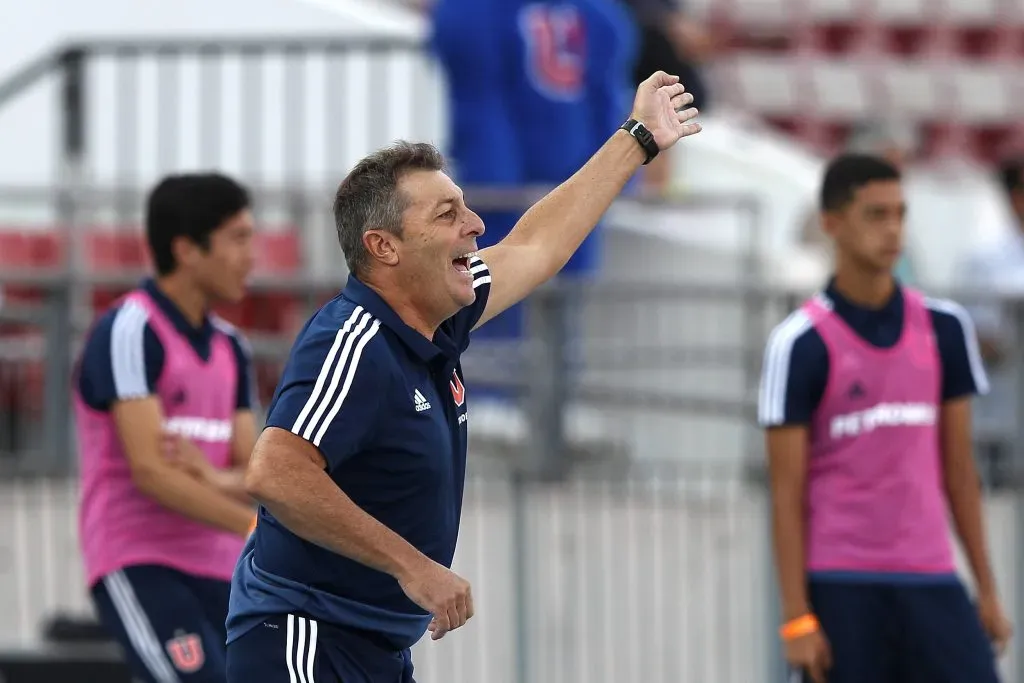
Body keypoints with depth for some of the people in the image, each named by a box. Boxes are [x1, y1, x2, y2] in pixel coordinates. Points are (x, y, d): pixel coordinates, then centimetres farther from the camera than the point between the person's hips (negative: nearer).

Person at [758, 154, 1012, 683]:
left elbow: (958, 467, 13)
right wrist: (797, 618, -10)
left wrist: (986, 590, 11)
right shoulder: (801, 343, -5)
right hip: (840, 585, -3)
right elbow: (787, 493, -5)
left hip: (931, 579, 4)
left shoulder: (943, 328, 8)